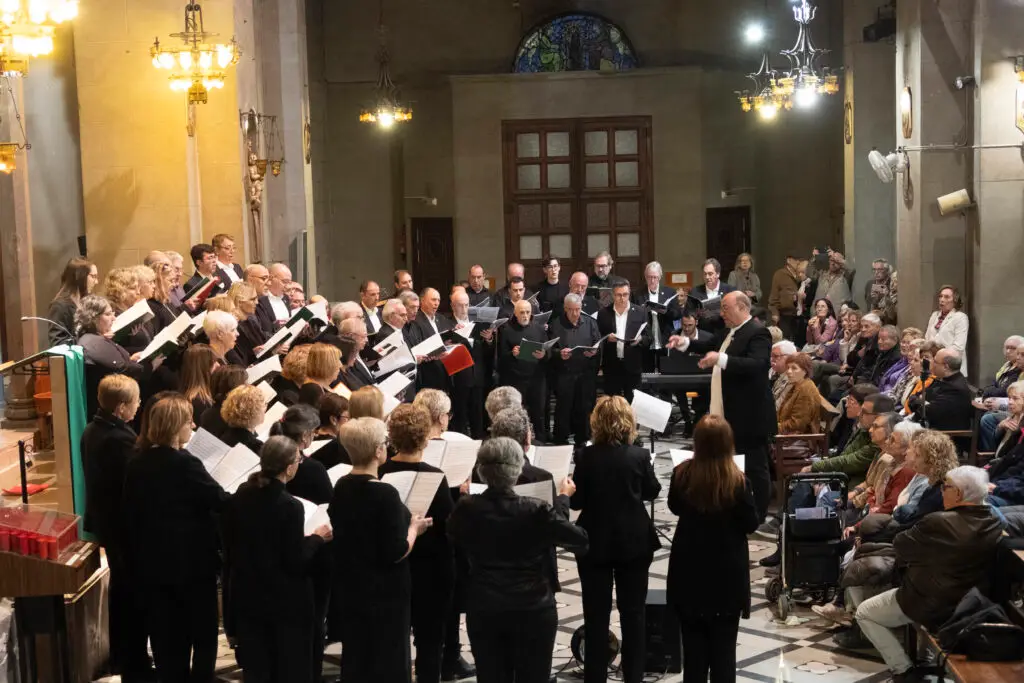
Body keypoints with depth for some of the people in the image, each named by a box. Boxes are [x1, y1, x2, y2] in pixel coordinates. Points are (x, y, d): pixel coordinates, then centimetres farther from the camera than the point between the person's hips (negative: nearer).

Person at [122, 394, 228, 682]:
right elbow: (223, 503, -18)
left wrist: (137, 557, 17)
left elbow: (131, 513, 8)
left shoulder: (135, 464, 1)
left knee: (165, 635, 14)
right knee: (203, 634, 10)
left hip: (151, 561, 6)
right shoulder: (185, 464, -20)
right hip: (192, 561, -6)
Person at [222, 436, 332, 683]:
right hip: (285, 601, -6)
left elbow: (229, 542, 8)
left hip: (247, 595, 6)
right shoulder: (290, 506, -22)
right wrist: (317, 538, -5)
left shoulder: (240, 496, -3)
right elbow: (296, 562, -19)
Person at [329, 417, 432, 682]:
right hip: (384, 594, -7)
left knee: (354, 660, 17)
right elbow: (396, 553, -21)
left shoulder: (340, 488, 1)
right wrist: (414, 527, -4)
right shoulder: (384, 494, -22)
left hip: (349, 590, 7)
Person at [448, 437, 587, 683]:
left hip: (484, 611, 2)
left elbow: (455, 542, 11)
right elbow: (580, 540, -7)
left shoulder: (466, 509, -10)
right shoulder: (537, 511, -18)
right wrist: (562, 499, 4)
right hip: (533, 610, -2)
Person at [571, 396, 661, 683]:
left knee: (596, 613, 8)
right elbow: (652, 492, 5)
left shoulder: (586, 457, -12)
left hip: (594, 542, 0)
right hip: (634, 541, 1)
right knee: (633, 611, 12)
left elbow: (576, 501, -6)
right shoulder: (640, 455, -10)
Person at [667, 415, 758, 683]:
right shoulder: (737, 481, -19)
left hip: (689, 571, 2)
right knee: (724, 648, 9)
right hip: (727, 573, -2)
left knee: (693, 646, 14)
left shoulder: (682, 474, -10)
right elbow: (751, 524, -8)